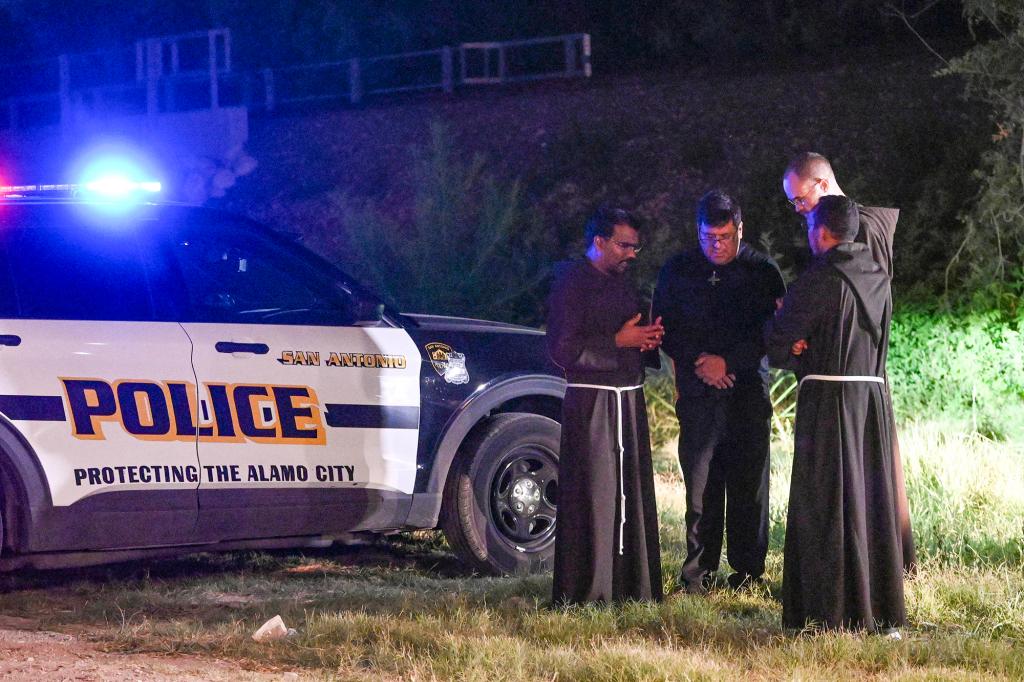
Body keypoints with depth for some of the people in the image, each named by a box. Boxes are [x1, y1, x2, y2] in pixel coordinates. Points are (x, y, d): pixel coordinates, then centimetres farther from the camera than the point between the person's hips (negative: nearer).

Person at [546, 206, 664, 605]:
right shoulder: (572, 283, -9)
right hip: (591, 403, -8)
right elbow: (562, 349, -15)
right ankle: (584, 593, -5)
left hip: (629, 400, 8)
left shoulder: (620, 282, 17)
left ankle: (630, 585, 14)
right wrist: (619, 341, -16)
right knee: (592, 497, -8)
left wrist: (649, 338, 4)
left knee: (632, 495, 8)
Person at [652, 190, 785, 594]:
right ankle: (698, 573, 6)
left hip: (748, 393, -1)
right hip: (697, 394, 1)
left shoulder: (762, 272, 3)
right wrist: (699, 362, -6)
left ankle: (748, 572, 9)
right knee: (700, 488, -1)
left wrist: (727, 362, -11)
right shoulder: (677, 271, 8)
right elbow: (665, 330, 9)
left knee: (748, 487, 0)